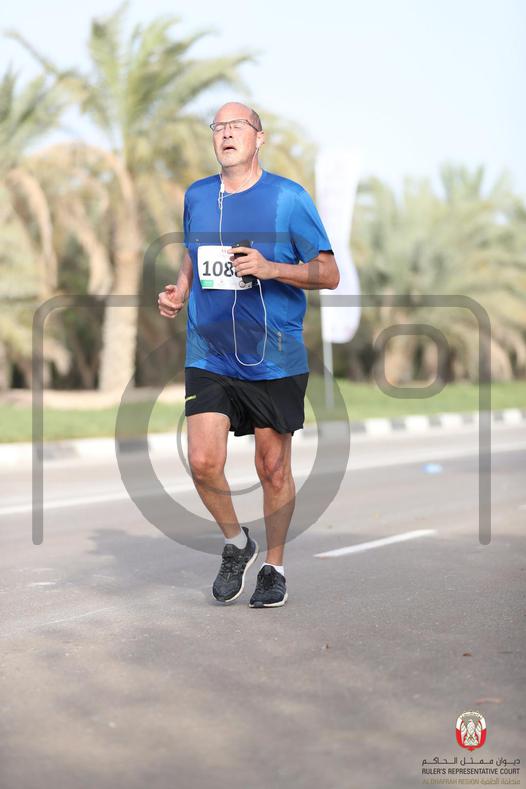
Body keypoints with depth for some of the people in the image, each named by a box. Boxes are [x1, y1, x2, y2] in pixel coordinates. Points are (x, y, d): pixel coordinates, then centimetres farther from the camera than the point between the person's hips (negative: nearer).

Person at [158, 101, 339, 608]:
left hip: (274, 360, -3)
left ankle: (274, 566, 26)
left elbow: (329, 274, -4)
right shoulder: (196, 197, 9)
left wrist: (270, 268, -20)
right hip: (208, 355, 3)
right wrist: (178, 293, 6)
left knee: (273, 470, 5)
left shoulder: (288, 198, -5)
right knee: (203, 463, -10)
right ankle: (236, 543, 18)